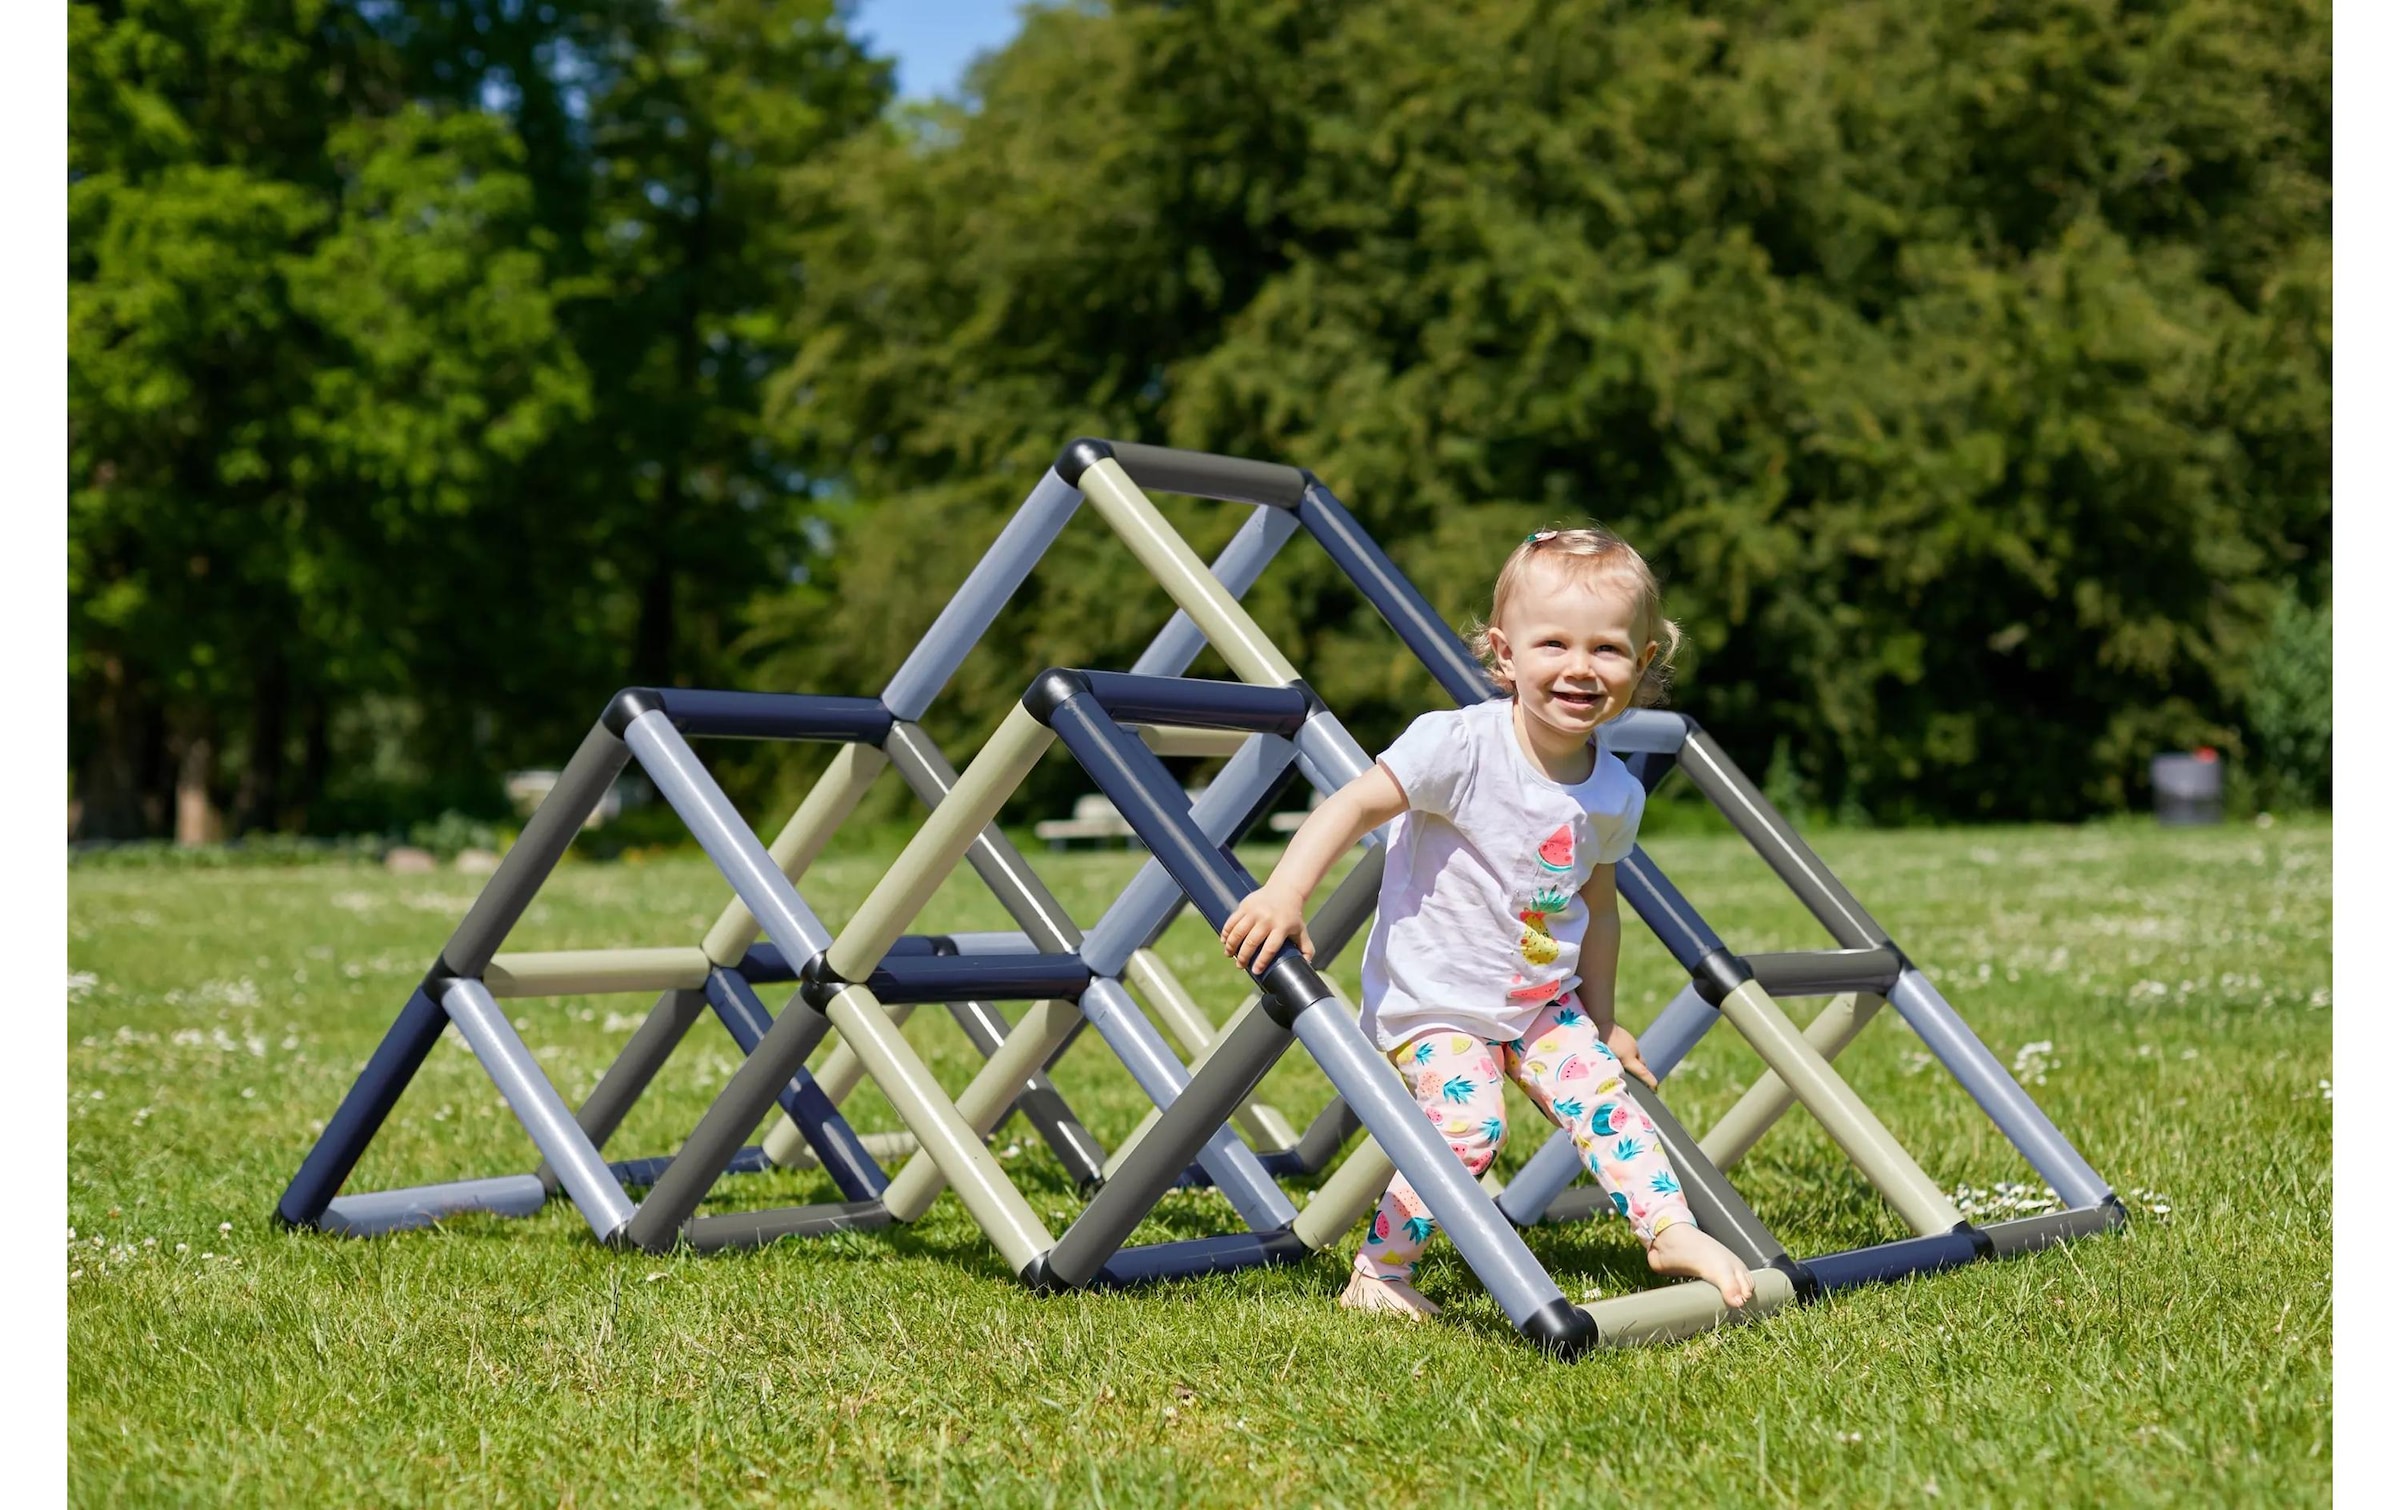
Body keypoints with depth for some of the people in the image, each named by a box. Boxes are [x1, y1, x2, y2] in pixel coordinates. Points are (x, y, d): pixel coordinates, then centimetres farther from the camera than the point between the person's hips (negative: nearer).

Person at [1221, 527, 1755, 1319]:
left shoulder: (1615, 795, -1)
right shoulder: (1461, 746, -21)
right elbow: (1355, 804, -24)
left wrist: (1602, 1018, 21)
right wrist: (1284, 893, -36)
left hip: (1541, 1002, 6)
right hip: (1436, 996, -6)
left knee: (1604, 1093, -7)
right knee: (1469, 1124, -19)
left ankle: (1672, 1230, 3)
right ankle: (1376, 1275, -5)